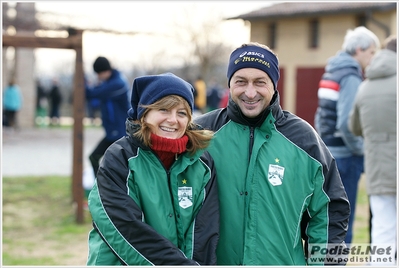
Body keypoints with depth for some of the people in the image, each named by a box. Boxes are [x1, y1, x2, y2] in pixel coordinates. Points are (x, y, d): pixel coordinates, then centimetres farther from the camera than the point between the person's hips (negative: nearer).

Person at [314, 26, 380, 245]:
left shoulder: (332, 72, 13)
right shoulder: (351, 77, -14)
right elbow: (346, 123, -23)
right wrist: (358, 149, -10)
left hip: (327, 151, 9)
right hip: (344, 156, -9)